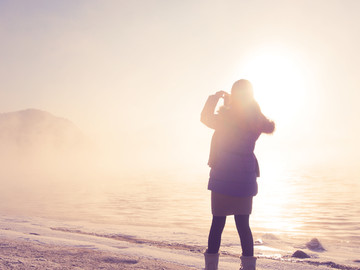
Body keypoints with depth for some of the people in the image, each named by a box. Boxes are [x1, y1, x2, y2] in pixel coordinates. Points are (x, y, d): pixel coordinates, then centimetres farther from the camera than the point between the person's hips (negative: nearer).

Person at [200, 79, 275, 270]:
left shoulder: (225, 117, -11)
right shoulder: (257, 120, 0)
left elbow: (205, 117, 10)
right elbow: (270, 127, 25)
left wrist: (216, 97, 20)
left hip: (222, 177, -3)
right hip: (245, 178, 3)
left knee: (218, 222, 5)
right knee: (243, 224, 10)